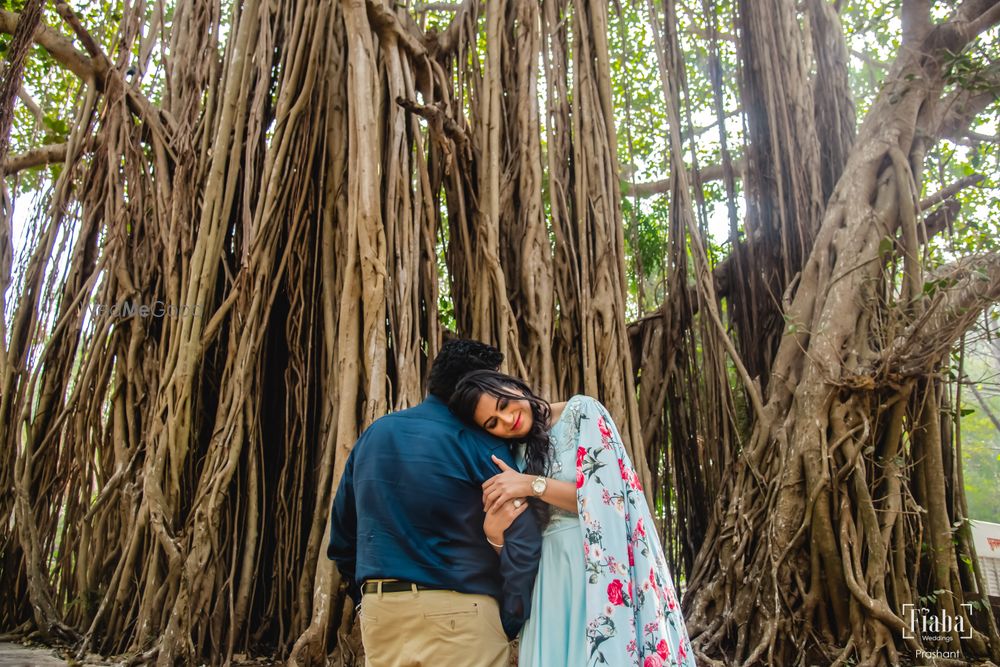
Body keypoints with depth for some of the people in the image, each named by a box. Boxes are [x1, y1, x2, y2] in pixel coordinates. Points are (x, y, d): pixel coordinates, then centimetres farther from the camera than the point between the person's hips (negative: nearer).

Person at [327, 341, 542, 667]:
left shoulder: (373, 434, 8)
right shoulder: (480, 444, -10)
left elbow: (342, 532, 14)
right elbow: (522, 538, -16)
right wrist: (510, 622, -4)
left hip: (378, 610, 6)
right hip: (458, 612, -5)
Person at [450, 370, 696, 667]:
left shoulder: (581, 411, -3)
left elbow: (608, 497, -11)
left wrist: (533, 485, -12)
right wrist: (493, 531, -12)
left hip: (600, 563, -4)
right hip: (553, 576, 4)